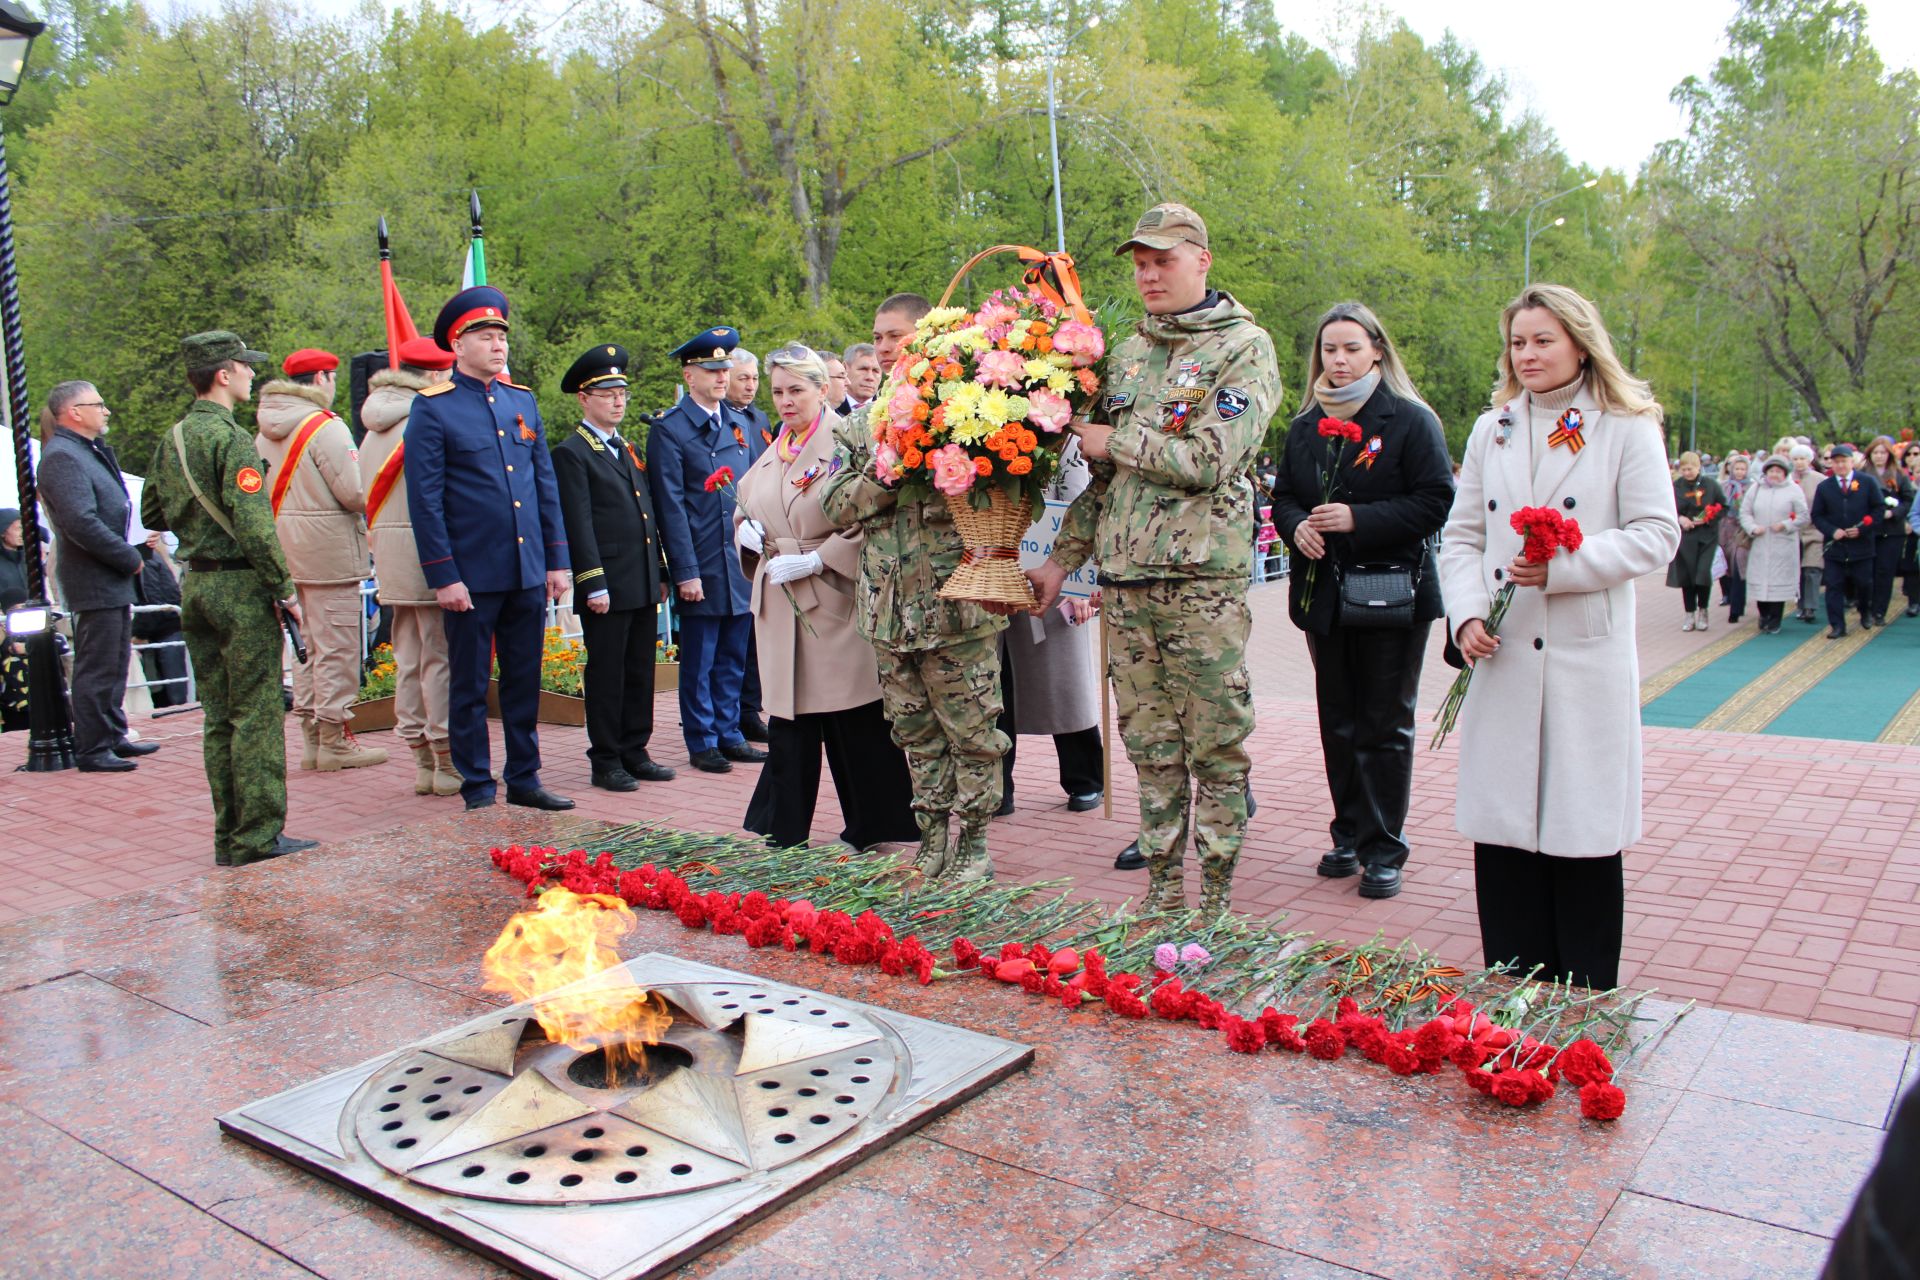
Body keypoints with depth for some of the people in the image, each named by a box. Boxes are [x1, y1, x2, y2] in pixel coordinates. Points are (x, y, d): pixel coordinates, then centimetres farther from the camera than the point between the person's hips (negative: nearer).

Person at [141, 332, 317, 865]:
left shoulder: (171, 440, 12)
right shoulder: (231, 438, -14)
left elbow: (152, 515, 20)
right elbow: (254, 526, -21)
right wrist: (285, 590, -16)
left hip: (196, 586, 9)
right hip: (241, 587, -8)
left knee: (218, 717, 12)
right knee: (257, 716, -3)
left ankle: (229, 838, 17)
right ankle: (258, 837, 0)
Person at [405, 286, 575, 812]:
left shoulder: (523, 401, 11)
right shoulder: (433, 407, -5)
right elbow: (425, 500, -8)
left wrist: (557, 561, 8)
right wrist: (443, 576, -12)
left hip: (528, 571, 5)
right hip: (472, 574, -5)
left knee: (525, 682, 12)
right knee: (469, 687, 6)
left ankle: (525, 779, 23)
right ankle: (478, 788, 17)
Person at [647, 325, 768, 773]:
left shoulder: (741, 424, 13)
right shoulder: (669, 429, -5)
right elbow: (670, 506, -8)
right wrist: (685, 571, -12)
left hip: (743, 563, 5)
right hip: (702, 565, -5)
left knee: (733, 657, 12)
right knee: (699, 660, 4)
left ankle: (728, 733, 23)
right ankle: (702, 741, 15)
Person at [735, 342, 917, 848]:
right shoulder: (772, 453, 16)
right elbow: (743, 508, 28)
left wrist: (815, 560, -16)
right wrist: (746, 528, 6)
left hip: (836, 602, -6)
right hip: (781, 607, 6)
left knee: (856, 724, 0)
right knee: (787, 725, 8)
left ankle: (870, 832, 14)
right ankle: (779, 834, 17)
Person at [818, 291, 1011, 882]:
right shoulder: (861, 425, 14)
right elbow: (836, 504, 5)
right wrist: (882, 475, -12)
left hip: (955, 604, -5)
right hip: (890, 605, 5)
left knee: (972, 732, 2)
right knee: (916, 735, 14)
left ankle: (971, 844, 17)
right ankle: (934, 840, 26)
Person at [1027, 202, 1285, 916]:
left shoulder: (1244, 347, -2)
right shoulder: (1126, 356, 17)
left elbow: (1208, 459, -16)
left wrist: (1115, 440, -6)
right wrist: (1061, 560, 16)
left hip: (1203, 577, -5)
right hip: (1125, 579, 6)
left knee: (1215, 746, 1)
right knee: (1150, 746, 11)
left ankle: (1217, 897, 12)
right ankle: (1162, 888, 21)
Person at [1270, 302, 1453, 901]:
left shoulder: (1411, 420, -5)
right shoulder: (1306, 425, 11)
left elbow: (1436, 501, -11)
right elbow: (1283, 496, 15)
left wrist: (1358, 519, -21)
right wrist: (1296, 526, -8)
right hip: (1324, 596, 5)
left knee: (1385, 726, 2)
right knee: (1338, 723, 11)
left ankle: (1384, 851, 10)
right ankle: (1349, 837, 23)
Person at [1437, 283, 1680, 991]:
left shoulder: (1627, 428, 2)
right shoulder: (1492, 430, 14)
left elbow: (1656, 534, -4)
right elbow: (1462, 535, 12)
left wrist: (1563, 565, -17)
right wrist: (1467, 614, -4)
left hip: (1588, 659, -3)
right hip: (1504, 655, 3)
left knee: (1583, 826, 2)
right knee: (1499, 825, 4)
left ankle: (1584, 1001, 16)